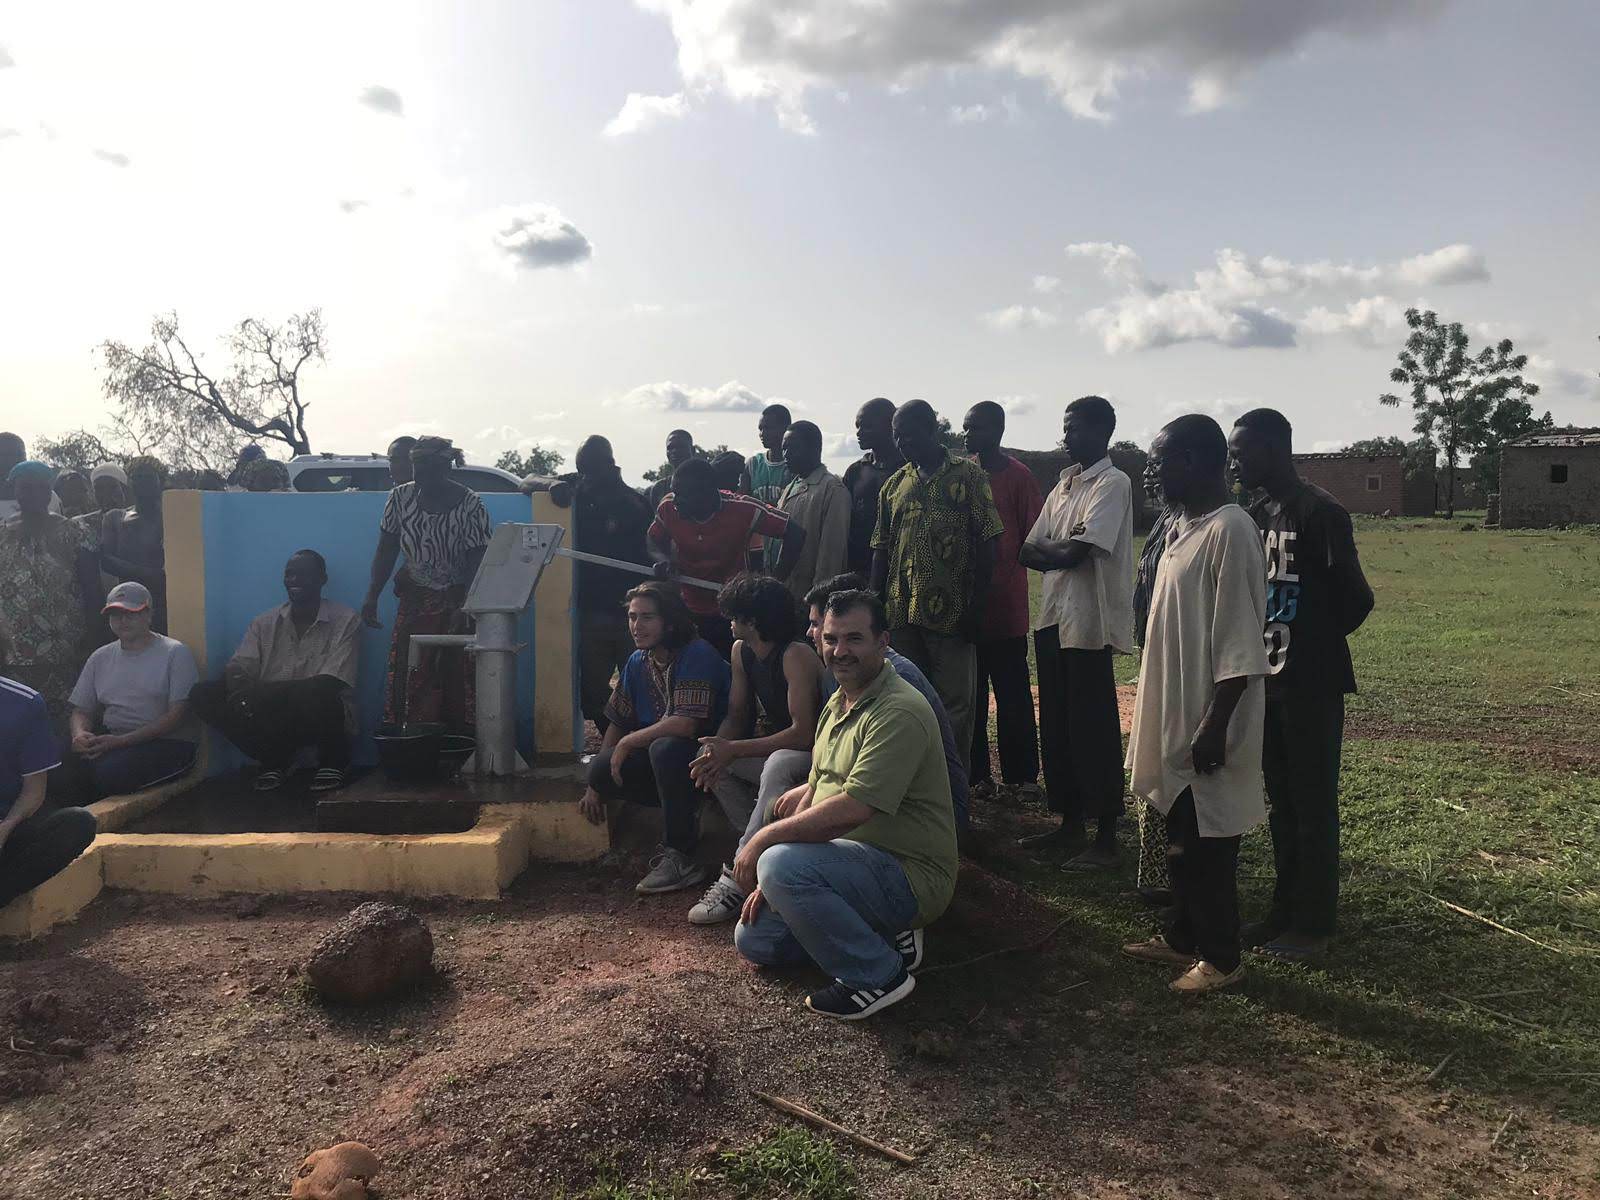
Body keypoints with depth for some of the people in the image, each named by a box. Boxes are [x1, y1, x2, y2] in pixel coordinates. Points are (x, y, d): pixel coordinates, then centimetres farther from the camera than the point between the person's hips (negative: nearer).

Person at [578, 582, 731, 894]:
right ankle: (684, 815, 6)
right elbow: (618, 723, 11)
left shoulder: (697, 655, -19)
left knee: (666, 748, -36)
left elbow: (686, 724, -30)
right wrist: (596, 786, 8)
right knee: (601, 769, -12)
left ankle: (680, 859, -22)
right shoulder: (638, 662, 5)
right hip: (664, 761, 7)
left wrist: (628, 742, -17)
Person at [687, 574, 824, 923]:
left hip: (811, 752, -9)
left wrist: (733, 750, -25)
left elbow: (803, 733, -28)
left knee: (778, 766, -38)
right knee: (708, 760, -9)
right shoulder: (741, 651, 3)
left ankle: (740, 873, -30)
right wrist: (718, 750, -17)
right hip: (774, 748, 9)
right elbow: (736, 715, 7)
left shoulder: (797, 657, -23)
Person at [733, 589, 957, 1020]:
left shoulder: (899, 713, -22)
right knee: (754, 939, 11)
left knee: (783, 864, -31)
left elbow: (852, 809, -31)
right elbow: (817, 790, 12)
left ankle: (878, 976, -12)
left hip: (910, 876, -10)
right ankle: (884, 933, 13)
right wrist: (772, 880, 2)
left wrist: (764, 839, -21)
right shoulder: (838, 704, 11)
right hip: (859, 862, 10)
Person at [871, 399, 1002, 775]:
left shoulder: (968, 476, -1)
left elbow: (986, 545, -5)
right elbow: (881, 550, 13)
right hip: (902, 615, 5)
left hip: (951, 614, -5)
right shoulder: (894, 485, 13)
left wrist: (977, 607, -10)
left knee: (955, 703, 2)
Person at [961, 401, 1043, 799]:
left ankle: (1020, 774, 14)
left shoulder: (1019, 477, -5)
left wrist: (1003, 573, -11)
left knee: (1012, 695, 3)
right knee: (969, 694, 10)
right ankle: (975, 772, 19)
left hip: (1004, 607, -5)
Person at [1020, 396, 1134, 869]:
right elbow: (1028, 551, 11)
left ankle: (1106, 836, 8)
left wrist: (1046, 549, -2)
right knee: (1057, 724, 13)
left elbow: (1076, 552, -19)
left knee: (1093, 728, -2)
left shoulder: (1113, 484, -9)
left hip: (1088, 622, -8)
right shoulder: (1064, 484, 17)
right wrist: (1060, 554, -8)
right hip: (1053, 616, 8)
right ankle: (1070, 822, 26)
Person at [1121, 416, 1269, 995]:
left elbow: (1239, 647, -22)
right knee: (1180, 838, 19)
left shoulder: (1229, 530, -19)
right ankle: (1182, 936, 33)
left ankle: (1221, 957, 19)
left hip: (1205, 725, -9)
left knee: (1208, 844, 4)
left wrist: (1214, 725, -23)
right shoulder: (1182, 527, 11)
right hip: (1174, 718, 9)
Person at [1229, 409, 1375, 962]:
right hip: (1267, 679, 8)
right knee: (1281, 803, 15)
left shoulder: (1320, 512, -15)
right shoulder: (1257, 513, 10)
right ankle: (1284, 911, 27)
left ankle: (1314, 923, 14)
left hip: (1311, 685, -8)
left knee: (1313, 806, 3)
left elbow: (1356, 599, -15)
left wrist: (1316, 643, -1)